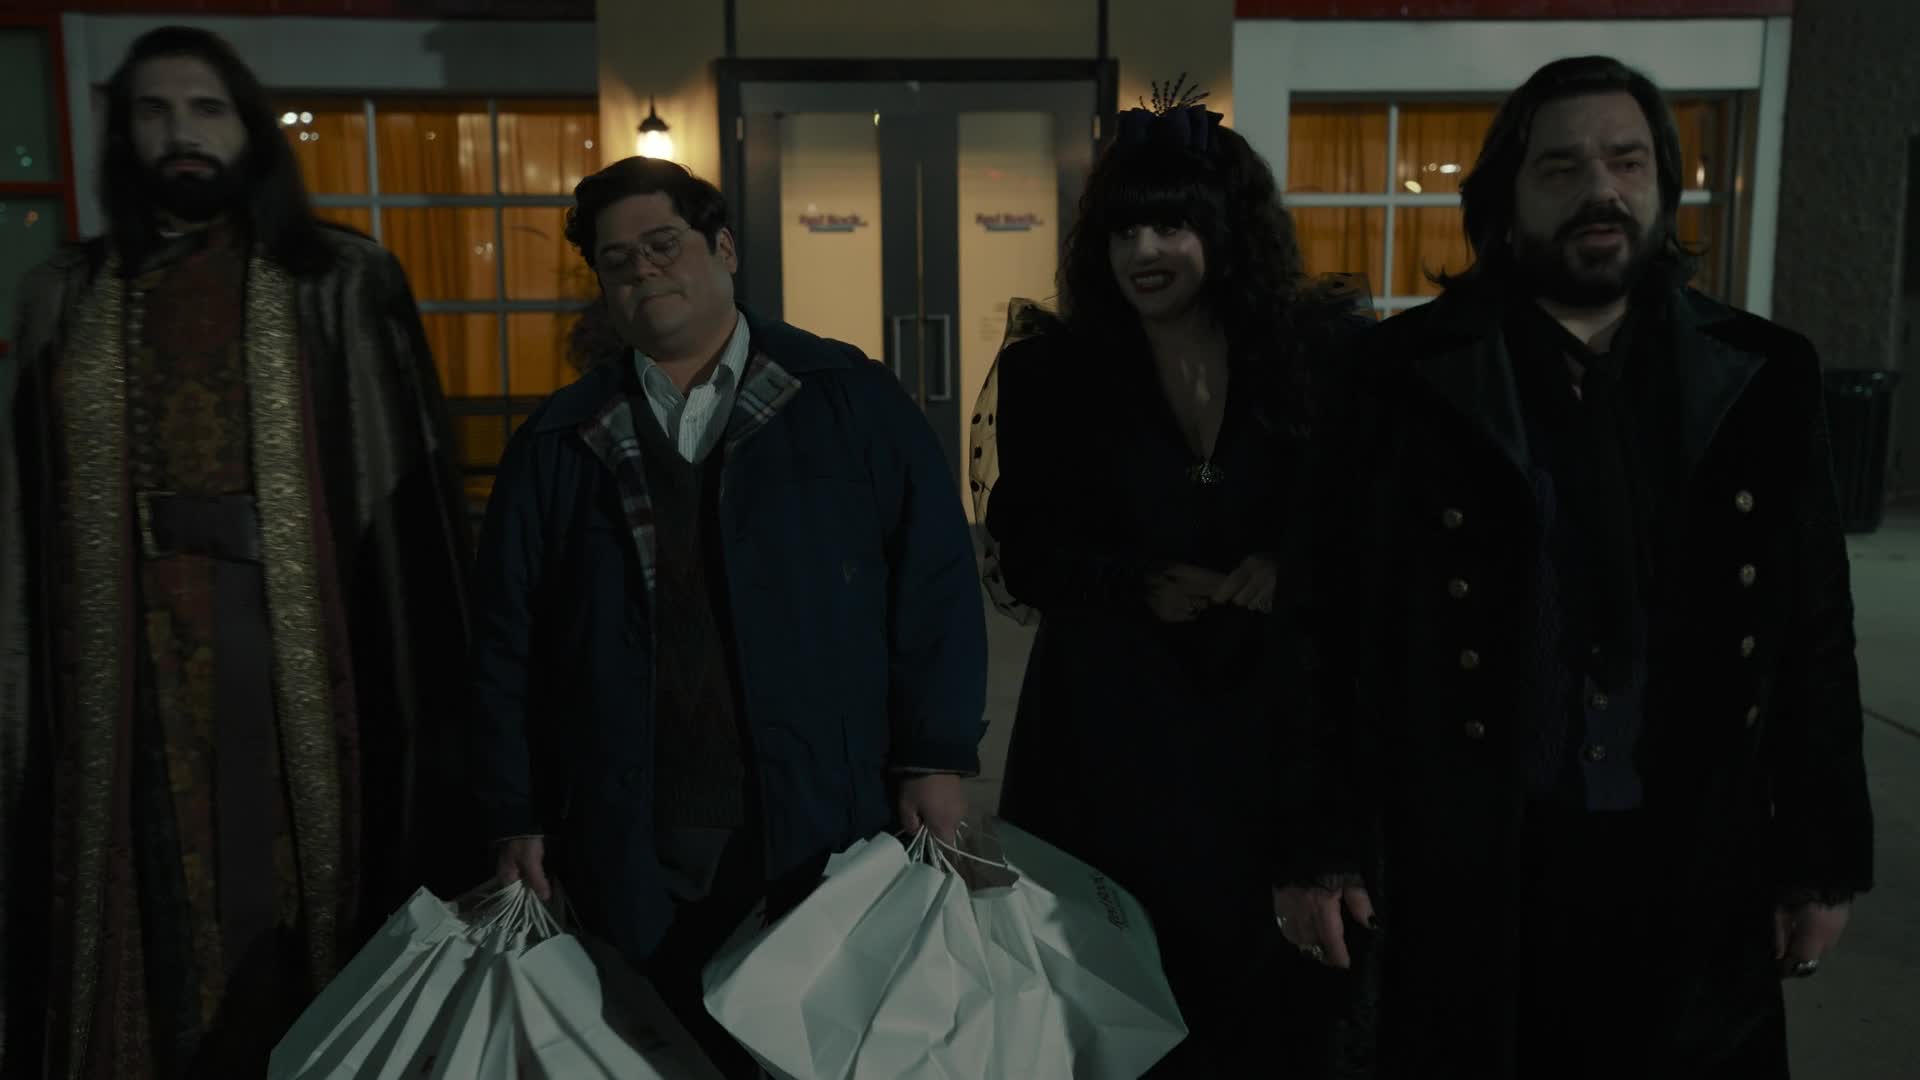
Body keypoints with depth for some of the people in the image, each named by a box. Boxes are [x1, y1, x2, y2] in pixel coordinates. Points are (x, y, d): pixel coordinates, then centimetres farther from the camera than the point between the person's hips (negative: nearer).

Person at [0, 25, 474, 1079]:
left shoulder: (342, 286, 2)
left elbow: (407, 491, -2)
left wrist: (426, 687, -7)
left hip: (301, 661, -2)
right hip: (132, 670, 2)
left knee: (292, 900, 5)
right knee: (160, 910, 9)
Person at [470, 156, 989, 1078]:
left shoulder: (851, 401, 1)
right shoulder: (560, 442, 8)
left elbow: (936, 582, -2)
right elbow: (506, 639, 8)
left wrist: (938, 758, -8)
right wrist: (517, 820, 3)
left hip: (827, 832, -2)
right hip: (629, 854, 2)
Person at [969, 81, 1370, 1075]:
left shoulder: (1325, 355, -2)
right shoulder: (1050, 374, -1)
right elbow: (1022, 552, 1)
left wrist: (1287, 575, -15)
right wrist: (1140, 586, -14)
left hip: (1278, 713, 1)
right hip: (1110, 725, 0)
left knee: (1269, 968, 9)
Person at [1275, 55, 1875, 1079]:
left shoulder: (1761, 377, 2)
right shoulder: (1415, 376, -7)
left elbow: (1813, 637, 7)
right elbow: (1337, 626, -7)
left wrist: (1823, 857, 6)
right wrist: (1322, 850, -8)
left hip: (1695, 869, 3)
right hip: (1465, 864, -2)